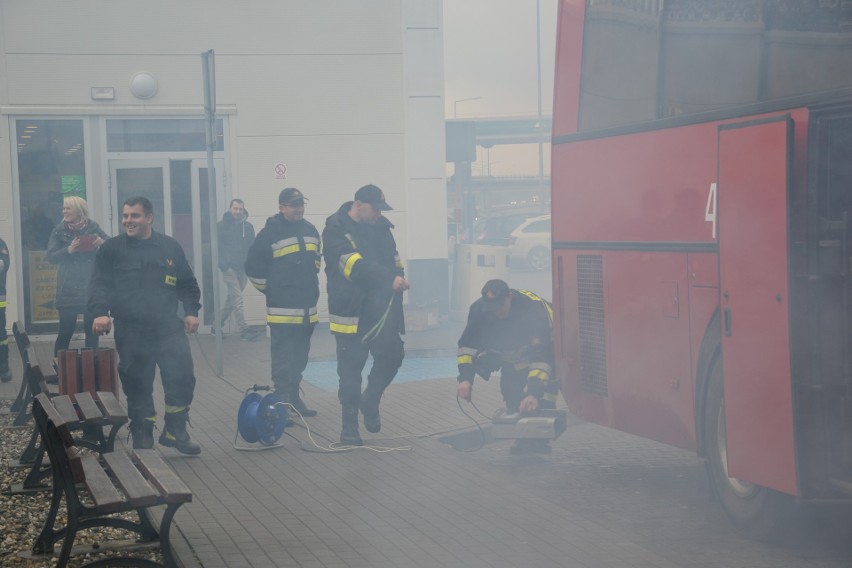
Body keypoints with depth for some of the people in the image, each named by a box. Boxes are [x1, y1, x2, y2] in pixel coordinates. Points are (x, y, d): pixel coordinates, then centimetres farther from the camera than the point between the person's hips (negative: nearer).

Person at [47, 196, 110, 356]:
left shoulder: (93, 227, 4)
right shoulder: (59, 231, 2)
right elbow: (51, 257, -3)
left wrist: (103, 242, -14)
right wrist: (68, 250, -19)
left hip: (92, 286, 1)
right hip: (68, 287, -1)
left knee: (91, 328, 4)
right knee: (66, 330, -2)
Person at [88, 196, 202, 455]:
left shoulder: (170, 247, 10)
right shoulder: (112, 249, 3)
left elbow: (187, 284, 17)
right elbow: (99, 285, -3)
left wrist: (191, 311, 6)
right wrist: (100, 312, -19)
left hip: (169, 328, 1)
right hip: (131, 333, -1)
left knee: (182, 377, -6)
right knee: (137, 385, 3)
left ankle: (175, 431, 9)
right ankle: (142, 437, 15)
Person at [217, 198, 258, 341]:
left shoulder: (248, 227, 8)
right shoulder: (222, 226, -2)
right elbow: (217, 246, -4)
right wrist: (222, 263, -14)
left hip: (242, 268, 5)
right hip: (229, 267, -4)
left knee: (231, 298, 11)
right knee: (237, 299, -10)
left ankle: (218, 325, 24)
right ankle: (243, 330, -11)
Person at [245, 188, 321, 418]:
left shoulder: (311, 230, 10)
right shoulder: (270, 233, -10)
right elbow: (253, 266, -7)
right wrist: (270, 289, -1)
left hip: (307, 307, 7)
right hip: (282, 310, -7)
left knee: (300, 356, 13)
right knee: (283, 356, -6)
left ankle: (294, 397, 23)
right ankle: (282, 401, -3)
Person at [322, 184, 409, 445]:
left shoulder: (380, 227, 8)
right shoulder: (335, 230, -12)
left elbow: (394, 260, 15)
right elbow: (355, 266, -25)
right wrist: (390, 280, -35)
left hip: (380, 307, 5)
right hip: (350, 310, -5)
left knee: (392, 354, -3)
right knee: (350, 369, 1)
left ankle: (370, 401, 23)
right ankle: (349, 425, 12)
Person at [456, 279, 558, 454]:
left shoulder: (535, 309, -38)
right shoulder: (480, 309, -23)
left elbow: (542, 356, -41)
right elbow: (468, 343, -13)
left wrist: (534, 392, -48)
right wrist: (465, 378, -23)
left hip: (547, 343, -5)